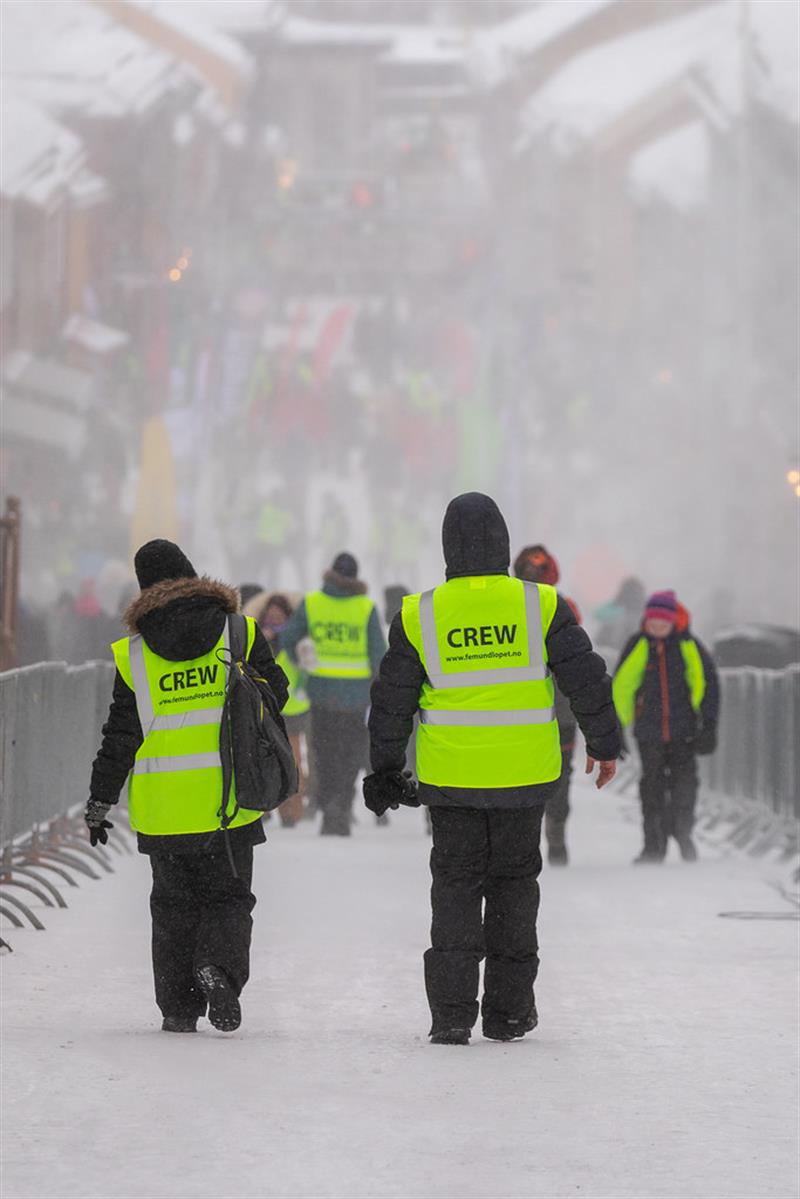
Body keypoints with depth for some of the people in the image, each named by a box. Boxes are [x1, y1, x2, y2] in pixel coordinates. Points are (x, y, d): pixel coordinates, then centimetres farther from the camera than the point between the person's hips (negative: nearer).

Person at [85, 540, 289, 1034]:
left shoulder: (134, 654, 0)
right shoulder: (240, 633, -1)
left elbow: (120, 737, 0)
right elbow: (275, 694, 6)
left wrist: (99, 804, 7)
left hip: (163, 806, 1)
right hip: (228, 801, -1)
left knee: (174, 905, 13)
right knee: (228, 897, 10)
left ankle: (179, 1006, 8)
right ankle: (219, 968, -17)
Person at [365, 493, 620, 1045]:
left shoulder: (419, 616, -4)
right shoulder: (541, 606, -6)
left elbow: (392, 703, 3)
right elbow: (587, 679, -1)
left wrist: (385, 769, 15)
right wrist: (604, 745, 13)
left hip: (449, 778, 0)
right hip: (525, 776, 0)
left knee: (456, 884, 9)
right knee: (514, 882, 13)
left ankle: (451, 1012, -1)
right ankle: (508, 1010, 15)